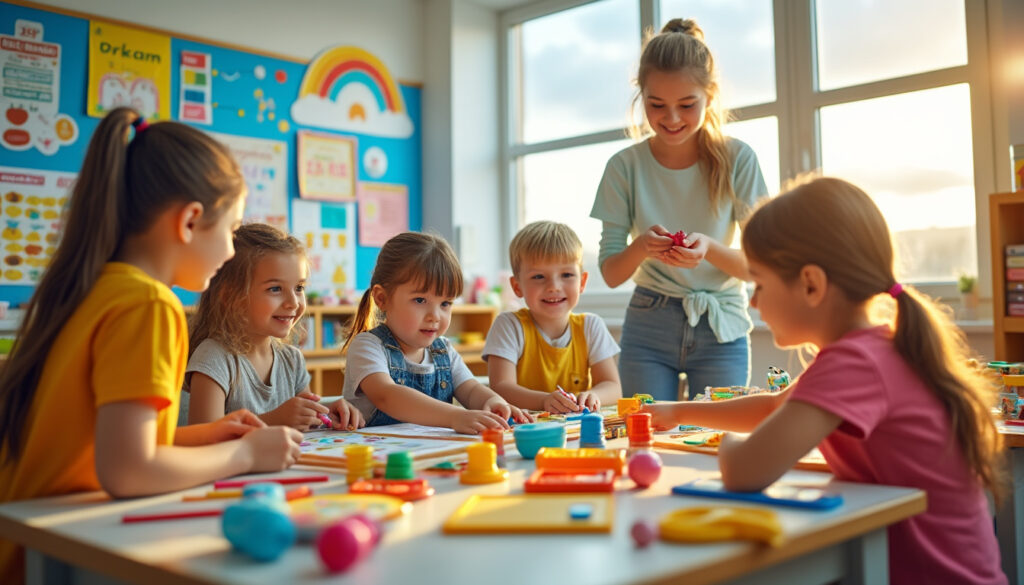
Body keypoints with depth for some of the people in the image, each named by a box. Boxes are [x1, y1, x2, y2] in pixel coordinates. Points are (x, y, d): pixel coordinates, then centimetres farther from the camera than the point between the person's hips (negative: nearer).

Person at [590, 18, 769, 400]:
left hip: (721, 329, 0)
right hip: (648, 328, 1)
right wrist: (640, 248, -23)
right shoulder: (625, 167, -4)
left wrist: (709, 249, -24)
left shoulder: (737, 160, -6)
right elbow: (610, 273, -2)